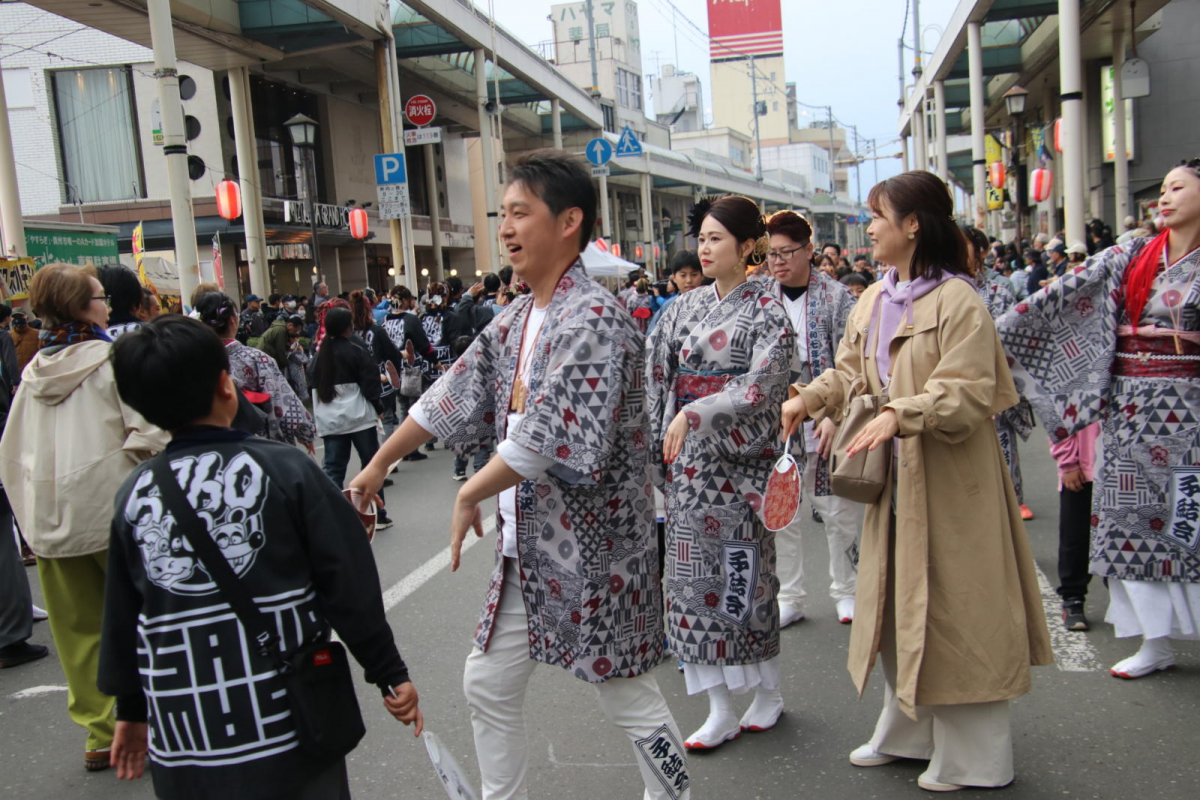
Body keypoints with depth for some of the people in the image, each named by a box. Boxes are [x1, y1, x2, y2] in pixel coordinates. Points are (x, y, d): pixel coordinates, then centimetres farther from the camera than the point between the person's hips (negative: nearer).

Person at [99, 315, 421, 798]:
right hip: (288, 727, -3)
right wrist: (390, 674, 0)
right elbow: (348, 583, -9)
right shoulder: (285, 470, -10)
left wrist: (131, 708, 23)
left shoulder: (133, 495, 0)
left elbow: (122, 615, 9)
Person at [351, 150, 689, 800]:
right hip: (526, 545, 9)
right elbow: (453, 396, 15)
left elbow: (550, 437, -28)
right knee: (487, 687, 17)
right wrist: (378, 466, 19)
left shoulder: (594, 319, -20)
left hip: (593, 546, -9)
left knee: (629, 700, 6)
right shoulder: (516, 320, 8)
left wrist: (470, 494, -15)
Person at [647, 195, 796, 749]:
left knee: (741, 574, 2)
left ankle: (768, 692, 25)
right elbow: (658, 381, 11)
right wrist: (659, 443, 4)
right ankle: (719, 711, 17)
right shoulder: (686, 308, 10)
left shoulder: (766, 310, -5)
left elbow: (761, 387, -17)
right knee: (694, 575, 6)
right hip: (688, 461, 6)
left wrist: (694, 416, -23)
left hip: (738, 460, -5)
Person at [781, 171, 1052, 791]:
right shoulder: (873, 301, 10)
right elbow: (852, 373, 12)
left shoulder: (958, 302, -14)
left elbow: (968, 393, -20)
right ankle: (907, 732, 34)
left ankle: (972, 755, 19)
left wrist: (899, 414, -32)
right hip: (894, 478, 8)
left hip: (948, 483, -8)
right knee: (896, 602, 17)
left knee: (952, 608, 2)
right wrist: (811, 397, -7)